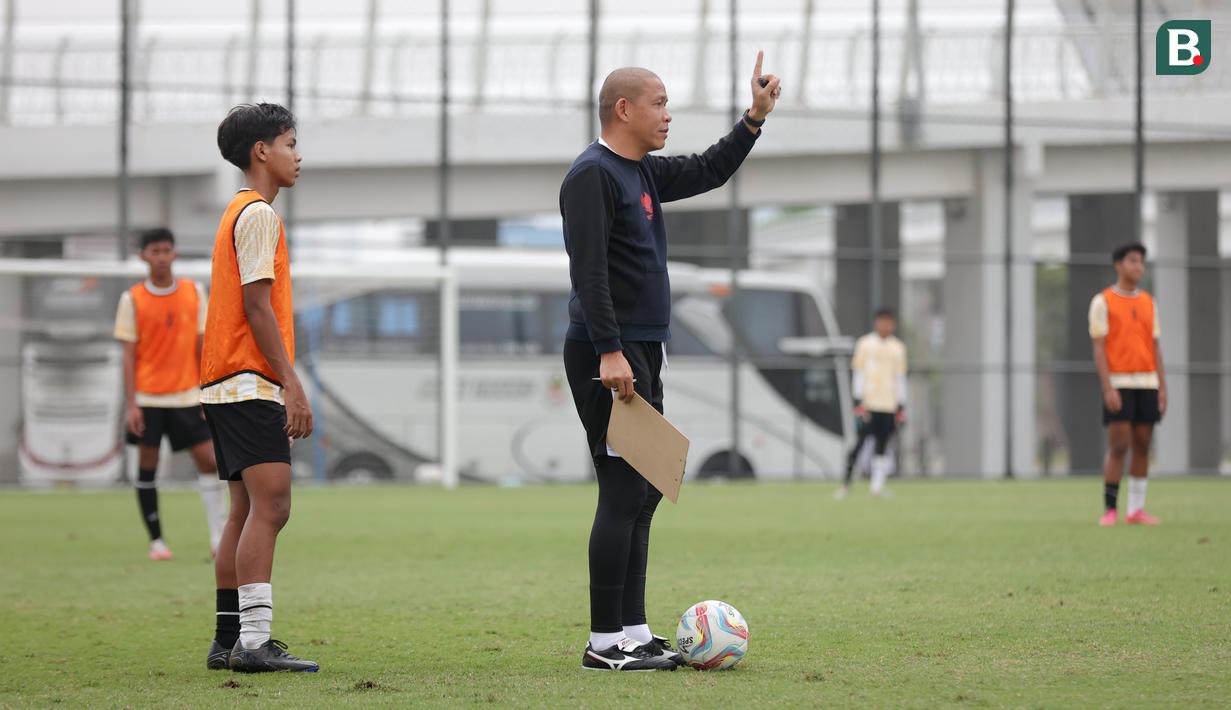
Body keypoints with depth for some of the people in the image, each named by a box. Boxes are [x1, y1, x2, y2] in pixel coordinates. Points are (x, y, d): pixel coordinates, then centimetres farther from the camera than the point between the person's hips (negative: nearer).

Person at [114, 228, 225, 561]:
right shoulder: (132, 299, -3)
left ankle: (219, 538, -2)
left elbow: (202, 344, 6)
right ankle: (156, 541, 11)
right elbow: (129, 354, -3)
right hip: (147, 398, -1)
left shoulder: (195, 293, 3)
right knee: (147, 467, 2)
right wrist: (131, 404, -9)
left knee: (208, 460, -7)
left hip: (186, 396, 1)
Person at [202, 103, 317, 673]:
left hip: (227, 388, 11)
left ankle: (228, 640, 11)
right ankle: (254, 640, -22)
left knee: (248, 511, 10)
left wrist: (284, 383, 21)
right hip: (251, 382, -11)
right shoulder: (258, 214, -9)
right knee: (270, 504, -16)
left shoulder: (242, 213, 22)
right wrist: (292, 383, -19)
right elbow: (257, 305, -17)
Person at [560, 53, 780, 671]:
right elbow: (588, 270, -20)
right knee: (624, 493, -10)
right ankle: (605, 643, -7)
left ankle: (633, 632, 15)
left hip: (642, 353, 10)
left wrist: (755, 118, 21)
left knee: (643, 492, 10)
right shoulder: (592, 174, -12)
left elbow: (708, 172, 32)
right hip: (609, 357, -10)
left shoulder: (644, 174, 16)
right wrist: (609, 352, -25)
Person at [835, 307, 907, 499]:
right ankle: (846, 483, -6)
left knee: (882, 444, 1)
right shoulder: (865, 344, 3)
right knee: (860, 442, -9)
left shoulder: (898, 347, 13)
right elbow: (858, 373, 1)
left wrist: (901, 407, 12)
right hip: (868, 403, -3)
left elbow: (900, 377, 16)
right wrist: (859, 402, -7)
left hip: (889, 404, 3)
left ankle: (878, 486, 3)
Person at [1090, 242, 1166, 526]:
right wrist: (1108, 388, -15)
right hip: (1119, 383, -5)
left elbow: (1155, 347, 14)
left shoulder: (1148, 303, 13)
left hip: (1147, 384, 5)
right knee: (1118, 446, -9)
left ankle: (1136, 510, 8)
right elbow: (1099, 348, -6)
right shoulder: (1103, 301, -2)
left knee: (1142, 446, 3)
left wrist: (1162, 386, 6)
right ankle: (1109, 510, -3)